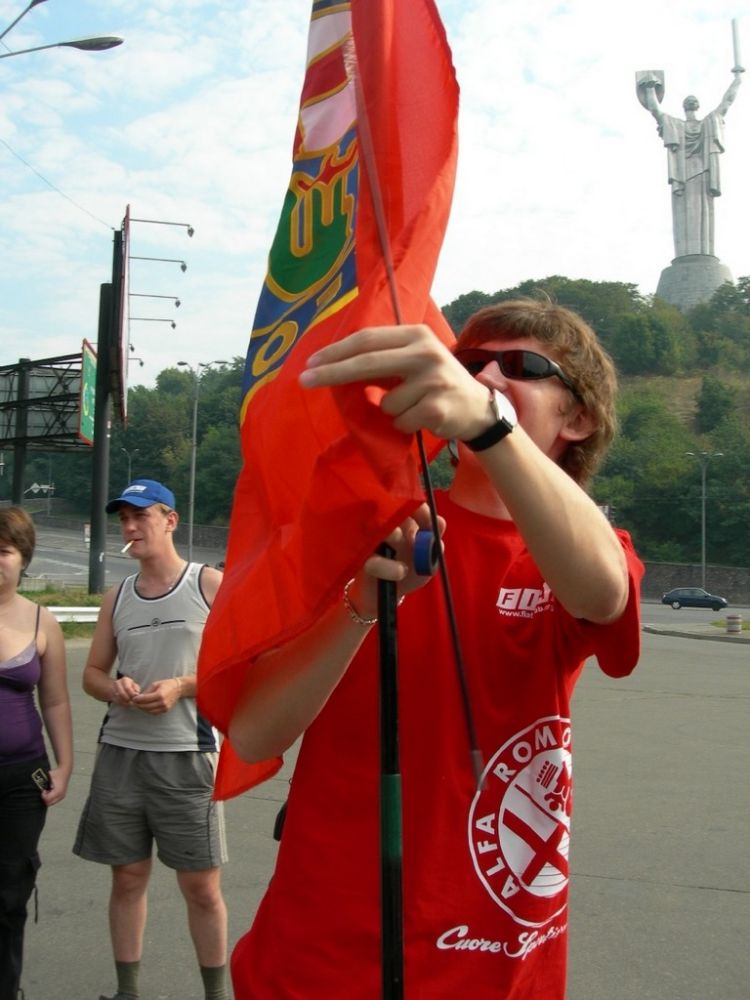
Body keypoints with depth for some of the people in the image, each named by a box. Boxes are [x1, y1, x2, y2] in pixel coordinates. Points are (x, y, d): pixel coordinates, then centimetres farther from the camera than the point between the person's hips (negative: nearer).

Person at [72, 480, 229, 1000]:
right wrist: (114, 688, -7)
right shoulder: (117, 597, 12)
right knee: (128, 877, 11)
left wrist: (181, 687, -16)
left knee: (201, 885, 2)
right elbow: (93, 672, 16)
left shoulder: (211, 585, -1)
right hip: (120, 753, 4)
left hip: (186, 756, -4)